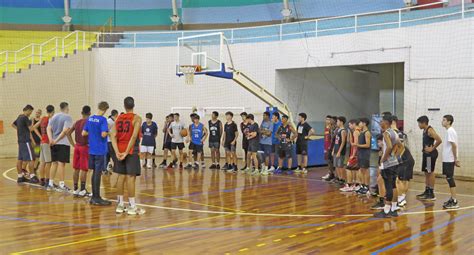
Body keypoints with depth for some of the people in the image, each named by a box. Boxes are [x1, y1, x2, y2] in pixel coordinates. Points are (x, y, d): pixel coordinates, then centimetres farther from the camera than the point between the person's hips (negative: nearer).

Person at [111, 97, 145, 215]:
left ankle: (120, 205, 15)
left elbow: (113, 136, -1)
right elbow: (134, 136, -17)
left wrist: (117, 151, -7)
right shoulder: (136, 118, -7)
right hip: (131, 151, -5)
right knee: (131, 177, -4)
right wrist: (127, 152, -15)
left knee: (121, 176, 10)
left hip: (120, 151, 5)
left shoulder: (118, 118, 8)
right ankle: (132, 206, -2)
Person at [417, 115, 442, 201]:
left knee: (430, 173, -6)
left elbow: (439, 140, -26)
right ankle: (427, 191, 25)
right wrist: (425, 149, 10)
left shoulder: (430, 130, -17)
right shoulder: (425, 131, 13)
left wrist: (432, 148, -18)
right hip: (426, 153, 10)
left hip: (430, 154, -10)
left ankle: (432, 194, -1)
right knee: (426, 173, 15)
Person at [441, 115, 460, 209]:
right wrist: (456, 159, 18)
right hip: (447, 159, 10)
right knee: (449, 178, 13)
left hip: (449, 160, -10)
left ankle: (454, 202, -5)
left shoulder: (450, 131, -15)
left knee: (450, 178, -7)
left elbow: (454, 145, -20)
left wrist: (456, 158, -19)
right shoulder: (450, 131, 15)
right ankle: (452, 199, 20)